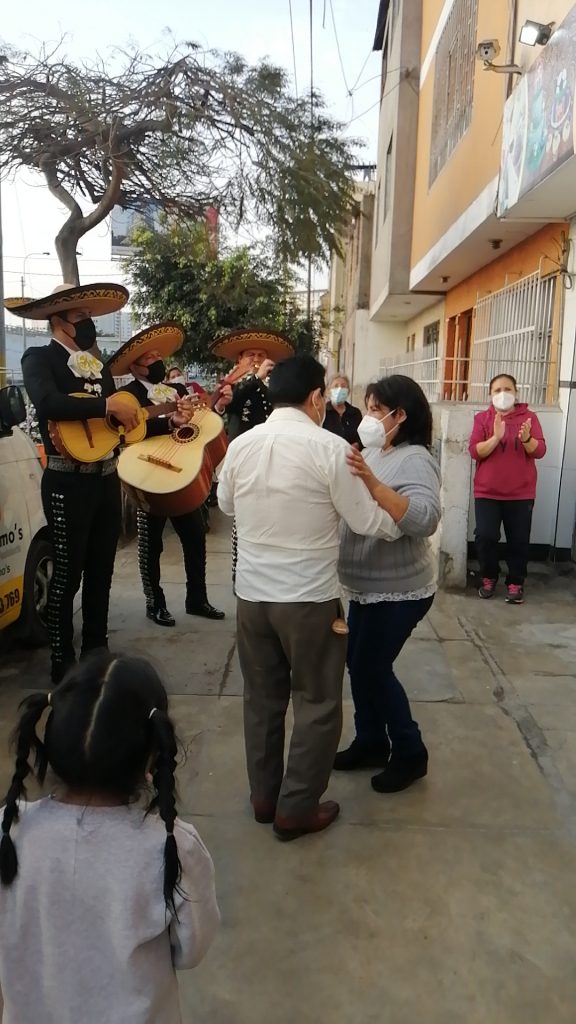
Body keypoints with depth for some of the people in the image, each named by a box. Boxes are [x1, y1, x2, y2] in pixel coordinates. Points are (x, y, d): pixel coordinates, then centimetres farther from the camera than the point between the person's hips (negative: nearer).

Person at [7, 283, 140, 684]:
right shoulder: (40, 358, -4)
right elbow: (48, 403, -25)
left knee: (101, 571, 14)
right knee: (68, 573, 1)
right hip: (68, 482, -7)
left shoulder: (100, 366, 17)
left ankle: (96, 651, 28)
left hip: (107, 478, 7)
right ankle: (63, 663, 14)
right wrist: (107, 404, -24)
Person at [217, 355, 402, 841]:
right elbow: (367, 521, -10)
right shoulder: (330, 447, -15)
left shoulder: (241, 445, 0)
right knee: (318, 703, 12)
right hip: (309, 598, -5)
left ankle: (264, 796, 34)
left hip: (251, 593, 5)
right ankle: (296, 809, 22)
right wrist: (405, 524, 10)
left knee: (262, 697, 19)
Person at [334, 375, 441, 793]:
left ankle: (410, 752, 20)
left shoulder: (415, 459, -18)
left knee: (374, 668, 1)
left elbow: (425, 521, -33)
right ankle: (371, 742, 33)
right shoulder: (373, 453, 7)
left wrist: (372, 482, -38)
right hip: (369, 585, 8)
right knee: (359, 664, 15)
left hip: (400, 590, -8)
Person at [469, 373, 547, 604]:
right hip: (487, 492, 0)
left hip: (521, 493, 0)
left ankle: (515, 583, 17)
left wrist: (526, 439, -25)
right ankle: (489, 577, 16)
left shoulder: (529, 417, 3)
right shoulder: (482, 418, 2)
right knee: (485, 536, -7)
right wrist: (496, 437, -24)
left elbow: (540, 451, -5)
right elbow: (475, 451, -9)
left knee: (519, 540, 1)